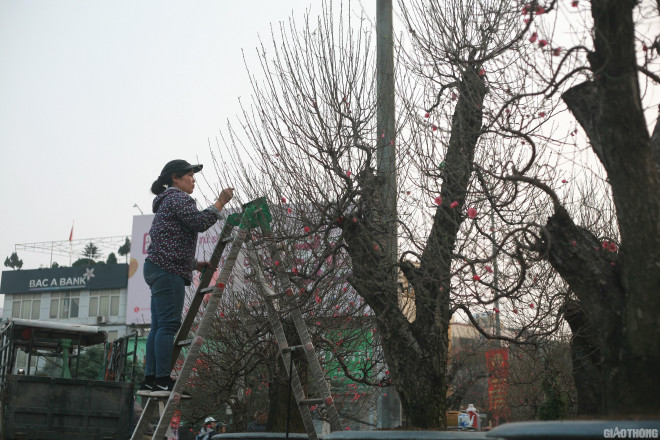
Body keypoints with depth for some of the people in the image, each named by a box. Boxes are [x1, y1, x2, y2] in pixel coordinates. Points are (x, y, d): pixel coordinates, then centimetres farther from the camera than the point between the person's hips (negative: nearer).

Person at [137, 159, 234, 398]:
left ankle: (150, 381, 4)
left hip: (158, 268, 11)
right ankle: (163, 381, -16)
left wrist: (194, 264, 21)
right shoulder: (177, 197, -2)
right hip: (168, 270, -11)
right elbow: (199, 222, -17)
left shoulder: (167, 201, 29)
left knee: (158, 326, 6)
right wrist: (220, 203, -9)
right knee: (169, 324, -13)